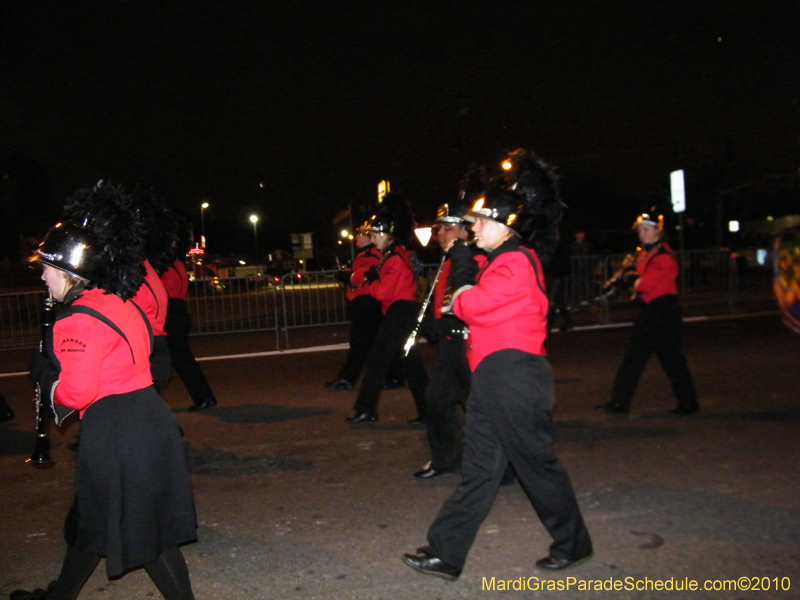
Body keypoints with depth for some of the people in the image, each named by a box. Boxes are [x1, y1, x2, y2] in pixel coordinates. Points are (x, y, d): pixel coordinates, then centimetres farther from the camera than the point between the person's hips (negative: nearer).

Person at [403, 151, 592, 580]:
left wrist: (462, 267, -3)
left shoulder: (516, 262, -14)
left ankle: (574, 546, 24)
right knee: (479, 469, 9)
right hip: (494, 380, 10)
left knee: (536, 463, 4)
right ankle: (445, 554, 14)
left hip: (513, 379, -10)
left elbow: (470, 306, -19)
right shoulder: (501, 262, 18)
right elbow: (475, 308, 20)